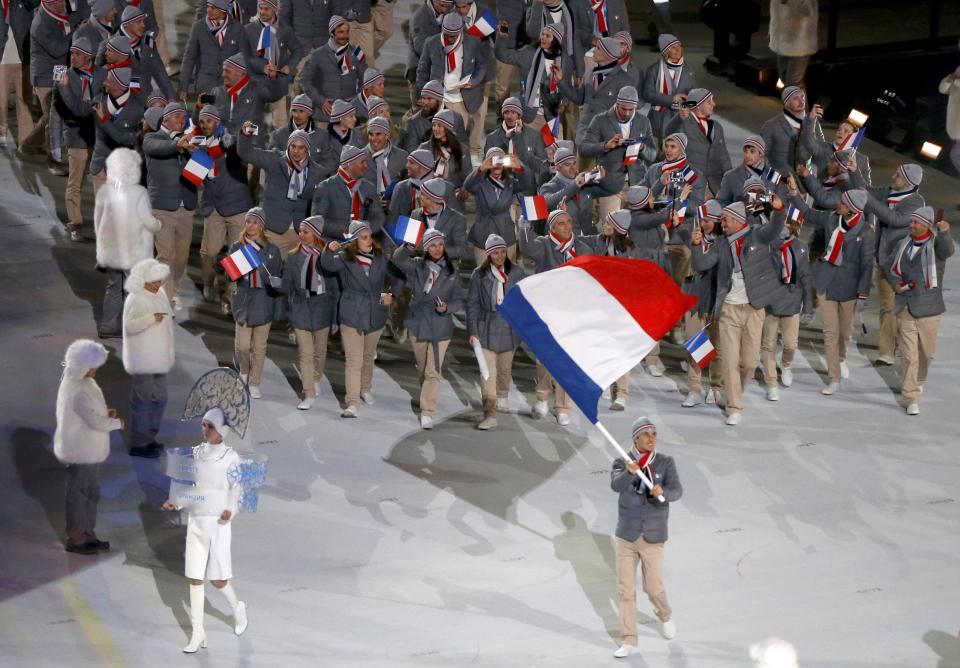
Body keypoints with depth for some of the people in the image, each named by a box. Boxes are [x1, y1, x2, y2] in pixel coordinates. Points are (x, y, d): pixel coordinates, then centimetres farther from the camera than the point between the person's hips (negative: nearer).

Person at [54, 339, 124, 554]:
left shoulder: (82, 383, 4)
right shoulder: (78, 391, -28)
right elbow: (94, 421, -26)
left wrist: (105, 413, 2)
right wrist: (116, 423, -10)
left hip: (90, 450, 10)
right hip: (80, 451, -10)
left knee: (92, 492, 19)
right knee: (78, 494, 3)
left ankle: (88, 534, 30)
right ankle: (74, 539, 15)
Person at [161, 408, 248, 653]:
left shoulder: (230, 456, -6)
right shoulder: (196, 453, 9)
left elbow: (236, 489, -9)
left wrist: (231, 510, -27)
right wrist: (176, 502, -2)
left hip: (218, 523, -5)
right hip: (195, 520, 5)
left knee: (218, 579, 0)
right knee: (195, 577, 2)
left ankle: (238, 609, 31)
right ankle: (197, 633, 7)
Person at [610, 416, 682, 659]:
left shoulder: (665, 462, -4)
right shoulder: (622, 463, -5)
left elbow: (677, 491, -17)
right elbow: (616, 485, -24)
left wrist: (663, 492, -40)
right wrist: (629, 472, -46)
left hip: (654, 537, -1)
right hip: (626, 536, 1)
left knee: (654, 587, 6)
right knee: (625, 589, 1)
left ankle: (665, 615, 39)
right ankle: (629, 641, 9)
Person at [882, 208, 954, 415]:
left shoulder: (936, 245, -7)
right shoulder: (902, 245, 6)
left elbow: (947, 250, -31)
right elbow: (889, 264, 21)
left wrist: (944, 233, -50)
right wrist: (895, 283, 3)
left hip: (928, 308, -2)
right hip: (905, 308, 2)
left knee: (926, 352, 14)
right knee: (909, 355, -5)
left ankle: (919, 380, 44)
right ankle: (911, 398, -2)